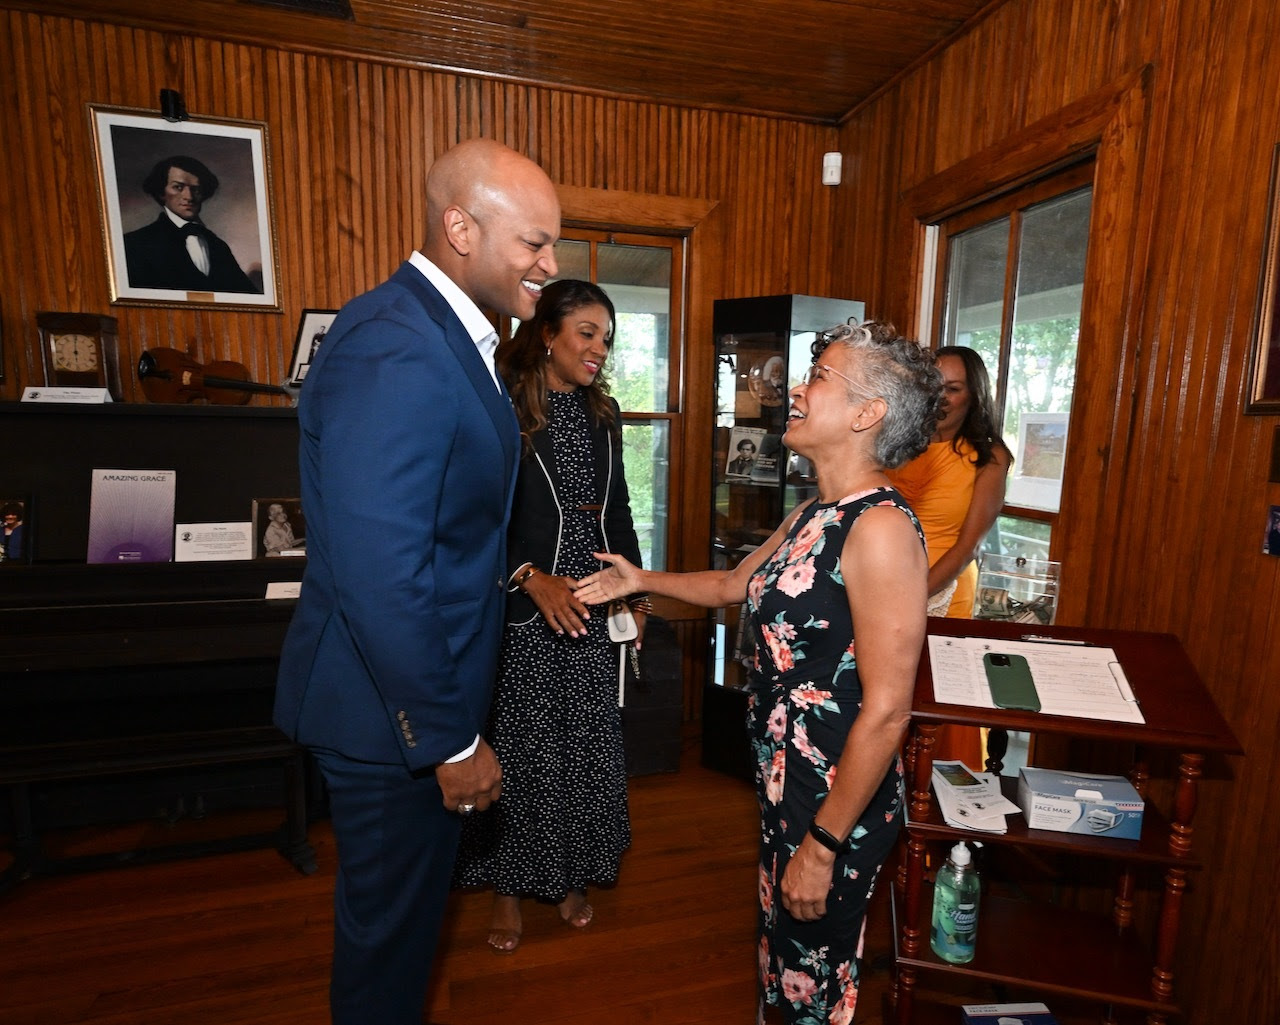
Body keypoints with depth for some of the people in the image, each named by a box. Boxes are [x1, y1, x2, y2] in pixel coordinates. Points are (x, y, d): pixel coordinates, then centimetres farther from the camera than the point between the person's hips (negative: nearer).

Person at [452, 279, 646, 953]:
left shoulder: (602, 413, 9)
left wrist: (635, 591, 14)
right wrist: (533, 578, -22)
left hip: (591, 607, 5)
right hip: (522, 611, -5)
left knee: (586, 743, 12)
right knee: (519, 744, 7)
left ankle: (571, 873, 35)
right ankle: (510, 883, 31)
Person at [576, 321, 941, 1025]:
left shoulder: (880, 526, -25)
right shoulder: (813, 515, 3)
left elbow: (886, 710, -25)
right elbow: (734, 585, 19)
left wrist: (822, 845, -19)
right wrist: (641, 580, 18)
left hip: (840, 798, -8)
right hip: (783, 779, 8)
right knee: (780, 946, 29)